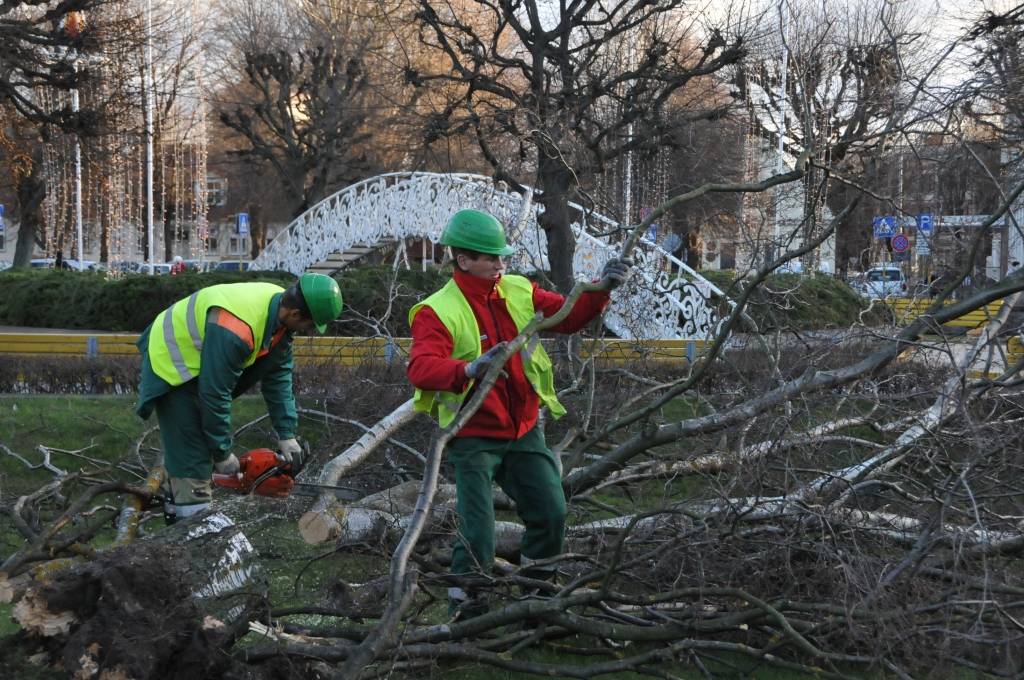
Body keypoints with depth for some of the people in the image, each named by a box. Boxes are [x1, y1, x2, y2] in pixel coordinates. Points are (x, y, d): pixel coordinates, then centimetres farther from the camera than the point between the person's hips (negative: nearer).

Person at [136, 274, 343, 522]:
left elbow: (279, 376, -5)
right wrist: (223, 454, -21)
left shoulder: (281, 313, -13)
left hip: (200, 362, 9)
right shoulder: (235, 329, -39)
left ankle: (176, 513, 29)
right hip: (172, 363, -9)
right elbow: (214, 393, -32)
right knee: (192, 461, -12)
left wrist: (287, 435, -7)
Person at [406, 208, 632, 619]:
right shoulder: (437, 312, -16)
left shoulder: (519, 292, 3)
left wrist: (602, 289, -12)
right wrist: (470, 369, -48)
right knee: (477, 534, -10)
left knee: (551, 513, 9)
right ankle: (464, 608, 8)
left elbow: (568, 317, 4)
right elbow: (420, 367, -31)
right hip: (474, 437, -6)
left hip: (524, 431, 6)